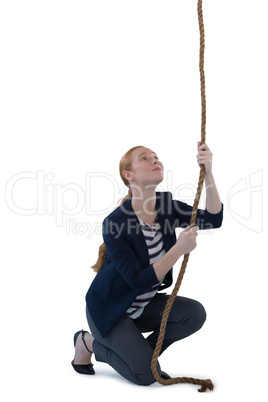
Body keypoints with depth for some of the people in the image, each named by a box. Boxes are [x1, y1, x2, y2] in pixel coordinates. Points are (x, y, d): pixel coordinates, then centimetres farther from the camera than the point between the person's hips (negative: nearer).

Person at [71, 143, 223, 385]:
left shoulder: (166, 205, -7)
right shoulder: (115, 222, -27)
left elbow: (213, 219, -18)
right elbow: (138, 281, -28)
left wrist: (208, 172, -31)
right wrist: (179, 249, -36)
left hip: (144, 305, 6)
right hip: (110, 309, -6)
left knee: (195, 313, -18)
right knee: (146, 375, -14)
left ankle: (143, 353, 6)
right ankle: (89, 342, 10)